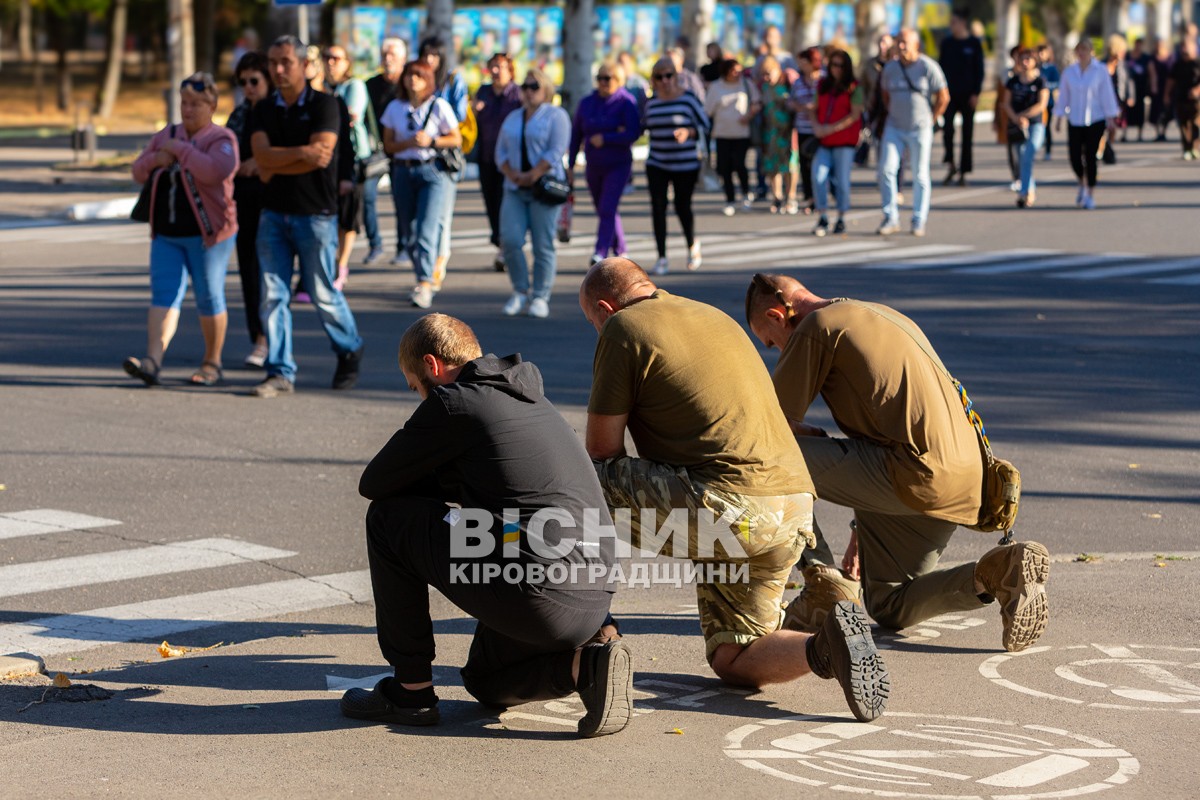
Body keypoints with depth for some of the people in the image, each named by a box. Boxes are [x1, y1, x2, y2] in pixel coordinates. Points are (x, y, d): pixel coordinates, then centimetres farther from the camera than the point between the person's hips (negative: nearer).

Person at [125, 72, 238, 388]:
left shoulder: (221, 139, -6)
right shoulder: (167, 135, 15)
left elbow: (216, 171, -26)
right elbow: (139, 173, 19)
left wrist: (179, 149, -18)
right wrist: (155, 159, -3)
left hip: (207, 233, -5)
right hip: (166, 234, 5)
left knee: (209, 298, 2)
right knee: (164, 295, -7)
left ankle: (212, 363, 16)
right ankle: (152, 361, -19)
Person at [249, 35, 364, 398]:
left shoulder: (323, 105, -5)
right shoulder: (263, 111, 8)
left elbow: (321, 155, -18)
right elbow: (262, 155, -8)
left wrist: (275, 166, -11)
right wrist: (300, 152, -18)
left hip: (315, 214, -4)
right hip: (273, 214, 4)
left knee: (323, 294, 3)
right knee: (273, 295, -2)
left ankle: (350, 351, 27)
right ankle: (280, 373, 2)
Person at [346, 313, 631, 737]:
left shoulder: (453, 402, -4)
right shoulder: (531, 401, 22)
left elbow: (373, 484, 5)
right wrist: (442, 479, 24)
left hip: (534, 598, -9)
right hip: (592, 599, 9)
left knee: (388, 518, 9)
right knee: (486, 682, 34)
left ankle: (411, 689, 12)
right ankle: (585, 662, 6)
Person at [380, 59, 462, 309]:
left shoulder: (439, 106, -2)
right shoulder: (395, 108, 7)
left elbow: (456, 139, 3)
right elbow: (388, 145, 9)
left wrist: (431, 141, -13)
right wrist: (408, 143, -10)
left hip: (432, 170, -4)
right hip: (403, 171, 4)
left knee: (426, 230, -16)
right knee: (409, 233, 8)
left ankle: (425, 285, -20)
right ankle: (429, 278, 25)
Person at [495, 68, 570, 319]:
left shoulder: (556, 116, 1)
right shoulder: (513, 118, 19)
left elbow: (556, 151, -10)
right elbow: (501, 151, 15)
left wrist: (533, 175, -17)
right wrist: (511, 174, -5)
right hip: (515, 190, 5)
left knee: (543, 246, -4)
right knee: (510, 239, -8)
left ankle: (540, 298, 2)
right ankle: (521, 292, 6)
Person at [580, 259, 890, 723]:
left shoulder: (624, 327, 1)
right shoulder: (715, 318, 25)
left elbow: (602, 450, 2)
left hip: (724, 505, -8)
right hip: (793, 511, 8)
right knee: (733, 662, 18)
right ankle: (825, 649, -9)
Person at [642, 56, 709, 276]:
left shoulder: (688, 99, -6)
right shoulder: (652, 103, 6)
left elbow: (705, 127, -4)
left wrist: (688, 132, -22)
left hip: (686, 164, -3)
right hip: (657, 164, 3)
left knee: (682, 206, 2)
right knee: (658, 207, -6)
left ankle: (692, 245, 31)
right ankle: (662, 258, 0)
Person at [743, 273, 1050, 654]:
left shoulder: (817, 327, -1)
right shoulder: (887, 316, 28)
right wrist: (862, 527, 35)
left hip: (916, 476, -9)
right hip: (963, 483, 9)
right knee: (889, 609, 22)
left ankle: (824, 582, -2)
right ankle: (1001, 571, 3)